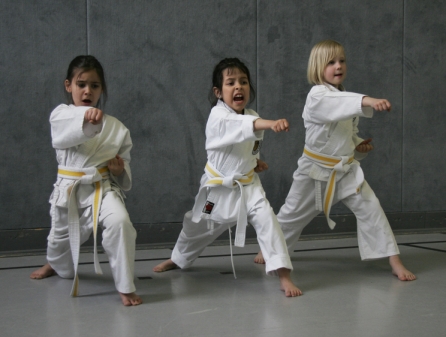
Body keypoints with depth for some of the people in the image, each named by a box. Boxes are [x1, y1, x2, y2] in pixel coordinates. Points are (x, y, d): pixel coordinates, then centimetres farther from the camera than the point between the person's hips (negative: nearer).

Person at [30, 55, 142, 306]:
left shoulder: (115, 127, 1)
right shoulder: (60, 115, -3)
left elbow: (124, 170, 11)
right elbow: (63, 134, -30)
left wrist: (120, 169, -13)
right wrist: (87, 116, -49)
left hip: (102, 188, -1)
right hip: (68, 191, 1)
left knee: (120, 222, -30)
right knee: (60, 238, 20)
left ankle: (126, 287, -17)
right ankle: (57, 265, 60)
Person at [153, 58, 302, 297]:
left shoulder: (253, 117, -2)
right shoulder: (218, 116, -22)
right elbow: (237, 126, -47)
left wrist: (256, 162, -3)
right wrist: (269, 123, -64)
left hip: (247, 185, 3)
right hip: (218, 187, -3)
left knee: (266, 219, -22)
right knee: (197, 228, 17)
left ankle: (283, 276, -20)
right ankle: (179, 259, 49)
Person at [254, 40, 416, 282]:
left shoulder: (345, 99, 7)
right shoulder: (317, 97, -17)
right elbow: (336, 104, -42)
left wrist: (359, 146, -1)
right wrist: (367, 101, -58)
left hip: (346, 169, 5)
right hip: (316, 170, -5)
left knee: (370, 208, -10)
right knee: (293, 214, 11)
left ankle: (395, 262, -5)